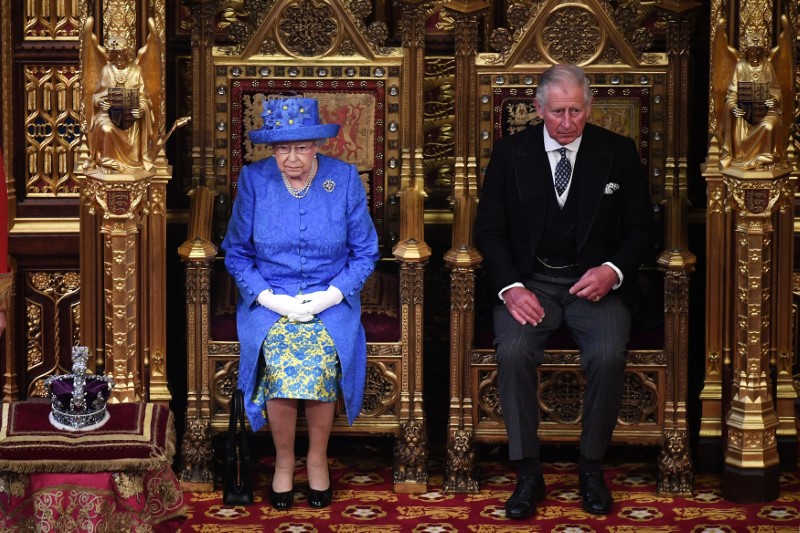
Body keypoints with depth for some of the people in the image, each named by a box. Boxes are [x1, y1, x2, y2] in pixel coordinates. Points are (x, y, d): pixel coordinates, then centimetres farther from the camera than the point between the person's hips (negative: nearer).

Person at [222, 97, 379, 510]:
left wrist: (332, 294, -11)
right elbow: (236, 253, 6)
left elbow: (365, 252, 4)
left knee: (319, 363, -30)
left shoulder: (345, 179, -2)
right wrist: (267, 297, -9)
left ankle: (318, 459, -4)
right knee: (280, 365, -29)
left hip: (330, 301, 0)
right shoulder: (253, 180, -1)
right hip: (269, 301, 0)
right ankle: (283, 461, -5)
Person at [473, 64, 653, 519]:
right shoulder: (510, 153, 4)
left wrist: (613, 271, -12)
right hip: (530, 281, 0)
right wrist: (511, 287, -13)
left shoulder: (618, 152, 4)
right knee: (513, 351, -30)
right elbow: (489, 229, 4)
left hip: (595, 282, 0)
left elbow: (640, 227, 7)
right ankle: (529, 473, -18)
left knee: (608, 354, -30)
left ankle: (592, 467, -10)